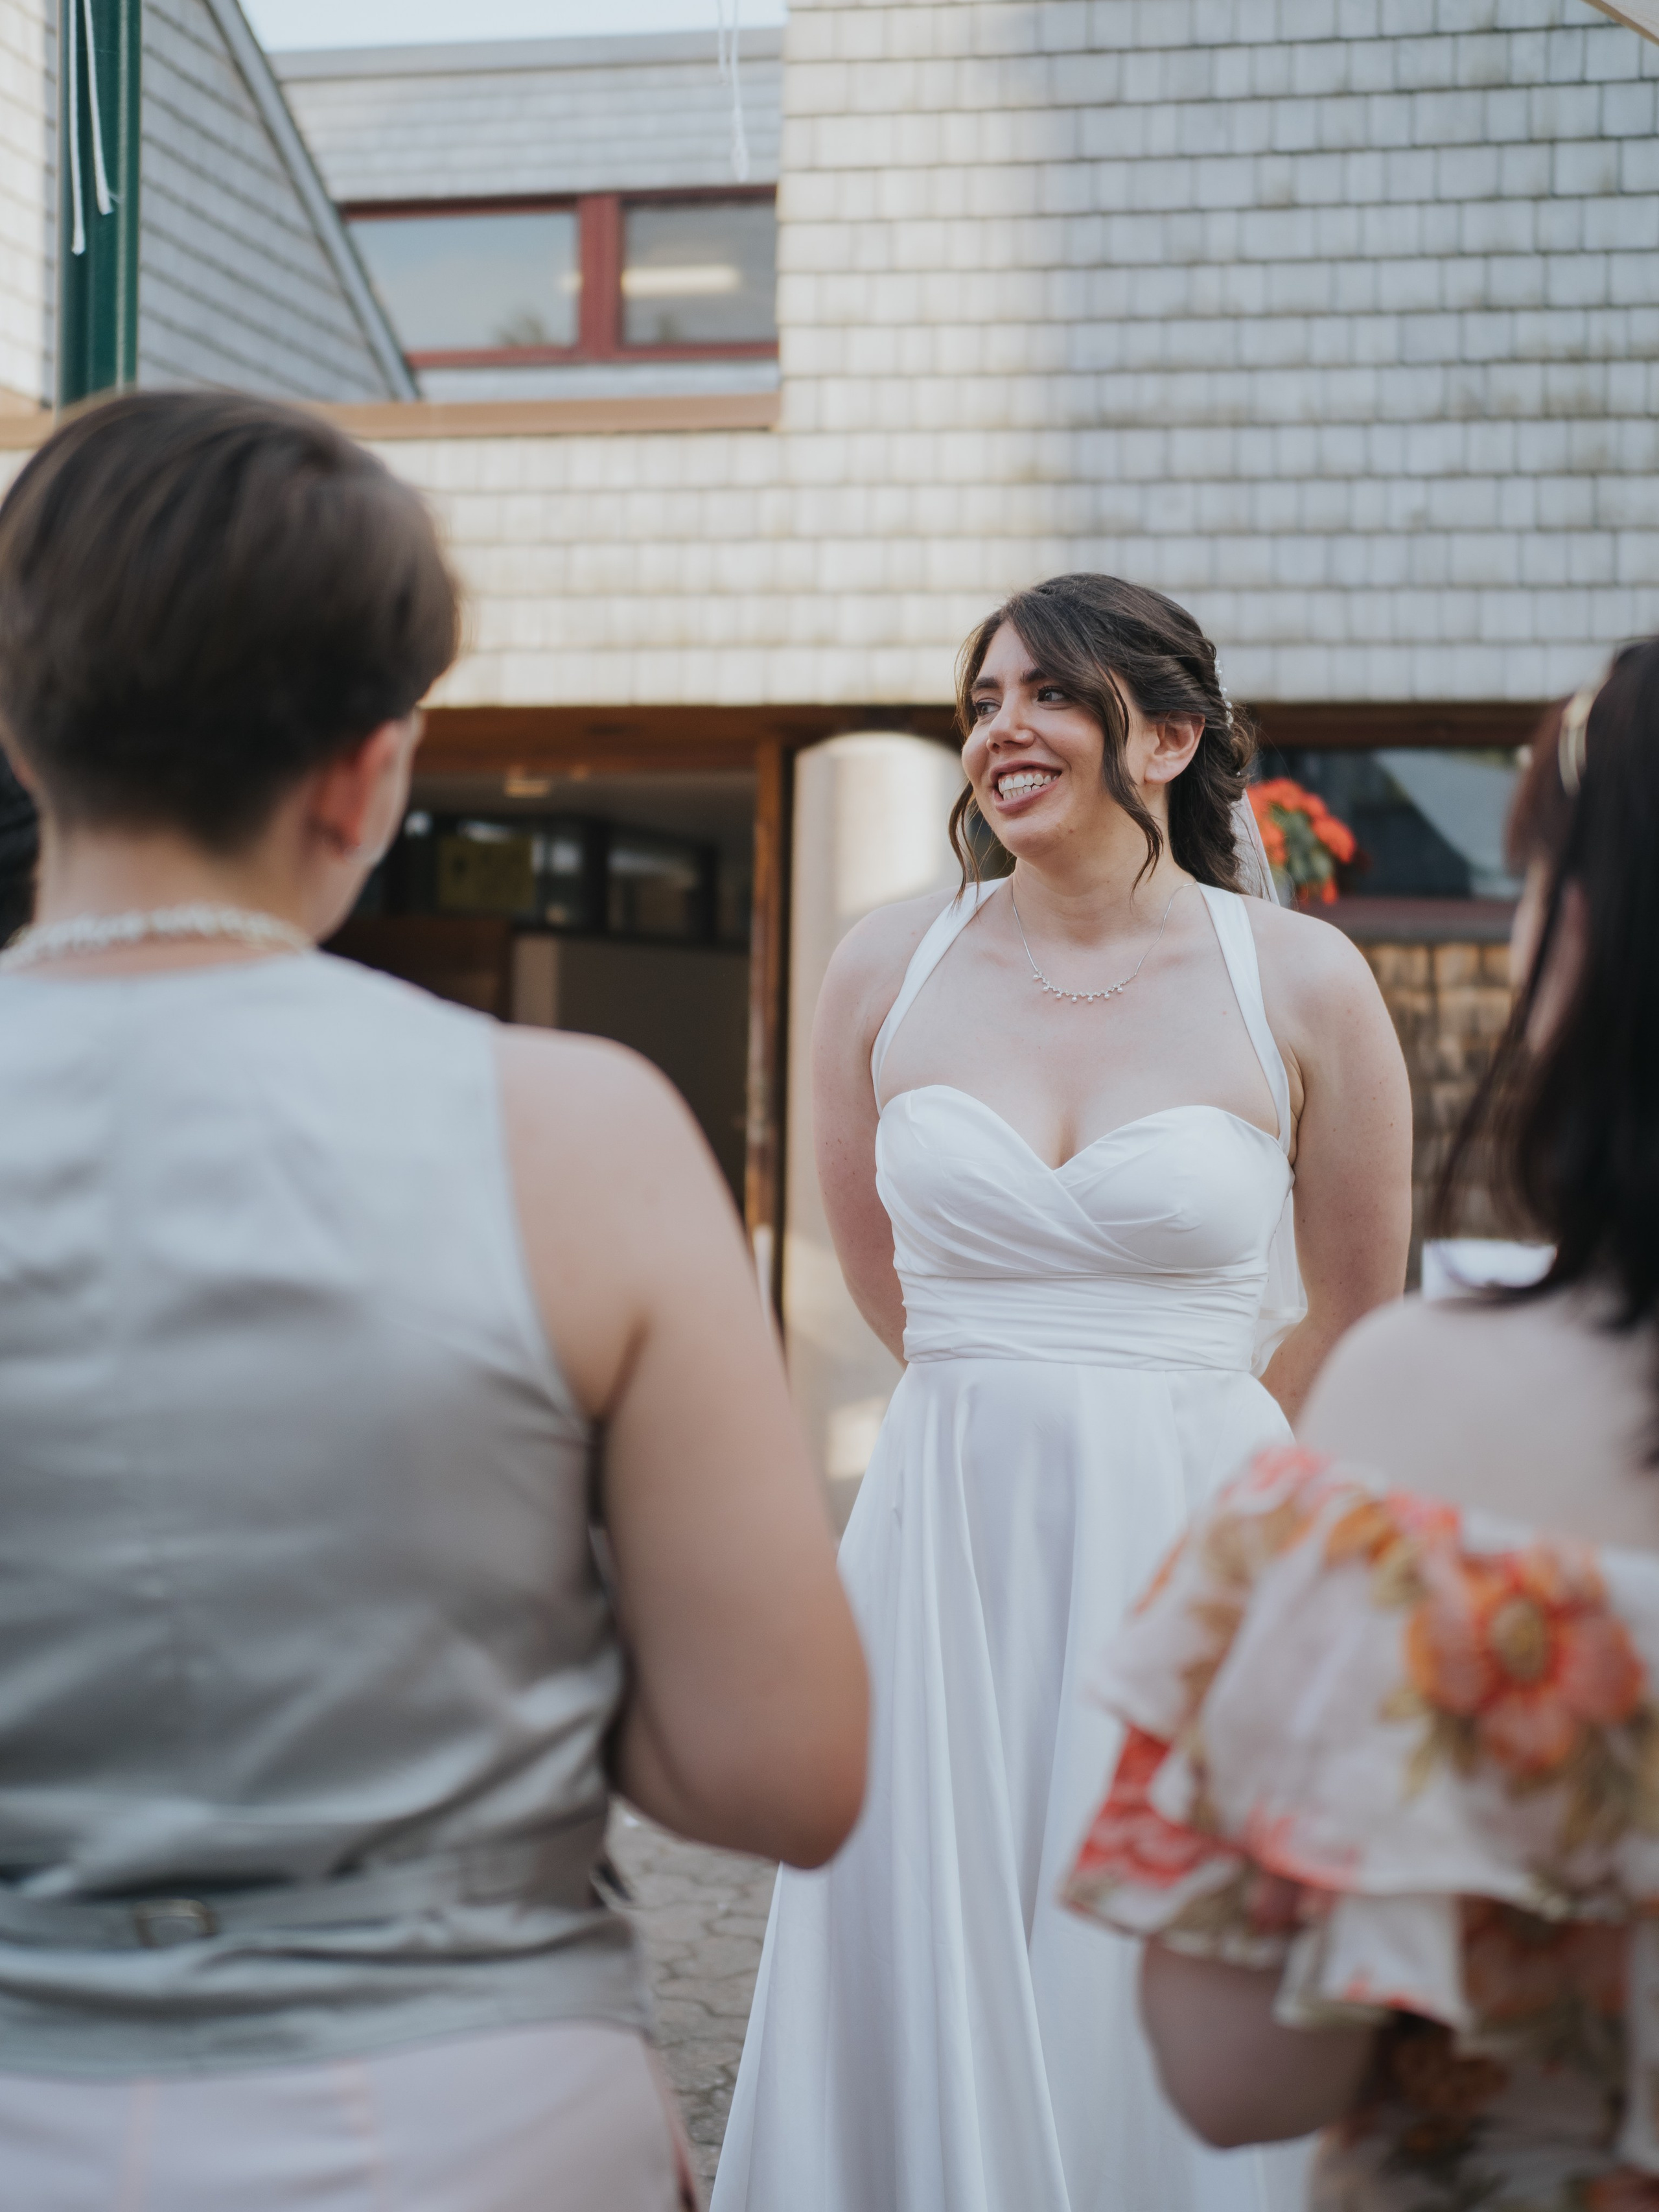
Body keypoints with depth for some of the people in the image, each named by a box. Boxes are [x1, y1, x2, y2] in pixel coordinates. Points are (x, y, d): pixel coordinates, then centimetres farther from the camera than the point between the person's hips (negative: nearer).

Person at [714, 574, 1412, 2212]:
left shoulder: (1302, 985, -3)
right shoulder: (887, 971, 2)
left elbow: (1356, 1312, 9)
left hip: (1194, 1564, -1)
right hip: (946, 1546, 2)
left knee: (1166, 2034, 5)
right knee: (926, 2011, 6)